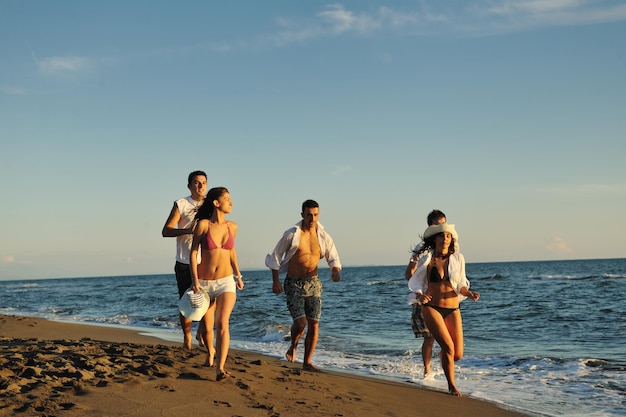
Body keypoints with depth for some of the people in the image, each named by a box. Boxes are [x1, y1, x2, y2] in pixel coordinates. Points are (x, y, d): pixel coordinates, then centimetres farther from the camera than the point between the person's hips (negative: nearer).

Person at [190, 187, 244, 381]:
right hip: (204, 284, -1)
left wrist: (238, 275, 15)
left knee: (222, 324, -17)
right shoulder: (203, 224, -8)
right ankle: (210, 350, 43)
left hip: (226, 282, 1)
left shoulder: (232, 226, 3)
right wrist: (194, 280, -13)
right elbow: (193, 252, -5)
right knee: (207, 327, 11)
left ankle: (220, 369, -20)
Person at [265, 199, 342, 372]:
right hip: (294, 284, -3)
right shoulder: (291, 234, -9)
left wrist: (335, 271, -15)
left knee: (314, 324, 0)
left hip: (313, 283, 3)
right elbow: (275, 256, 0)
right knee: (300, 322, -16)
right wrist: (275, 281, -5)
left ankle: (307, 362, 13)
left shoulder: (323, 237, -1)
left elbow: (333, 258, 8)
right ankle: (293, 345, 17)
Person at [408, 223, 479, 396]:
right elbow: (416, 283, 2)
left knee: (457, 355, -1)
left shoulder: (457, 258, 3)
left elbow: (461, 286, 9)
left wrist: (469, 293, -12)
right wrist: (420, 296, -18)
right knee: (449, 347, -17)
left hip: (452, 309, 3)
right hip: (432, 308, -3)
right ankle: (451, 385, 5)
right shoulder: (426, 258, -3)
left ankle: (443, 354, 37)